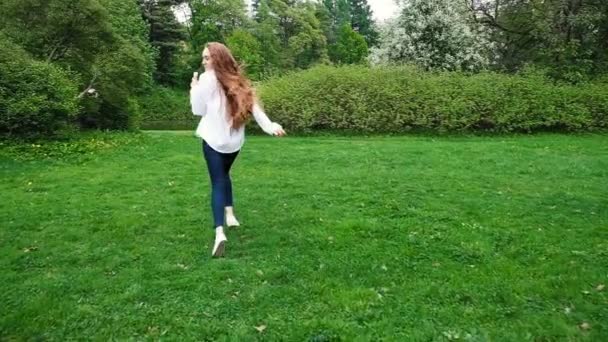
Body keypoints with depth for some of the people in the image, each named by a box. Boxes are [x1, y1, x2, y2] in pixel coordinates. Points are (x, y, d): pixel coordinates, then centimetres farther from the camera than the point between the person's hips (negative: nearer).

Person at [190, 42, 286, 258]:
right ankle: (230, 214, 23)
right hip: (234, 139, 5)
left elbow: (198, 110, -3)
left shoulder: (207, 79, -7)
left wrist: (194, 87, 10)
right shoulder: (236, 81, 9)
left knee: (217, 182, -7)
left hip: (214, 138, -5)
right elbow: (253, 105, 1)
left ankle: (219, 232, -22)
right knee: (223, 174, 28)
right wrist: (270, 126, -4)